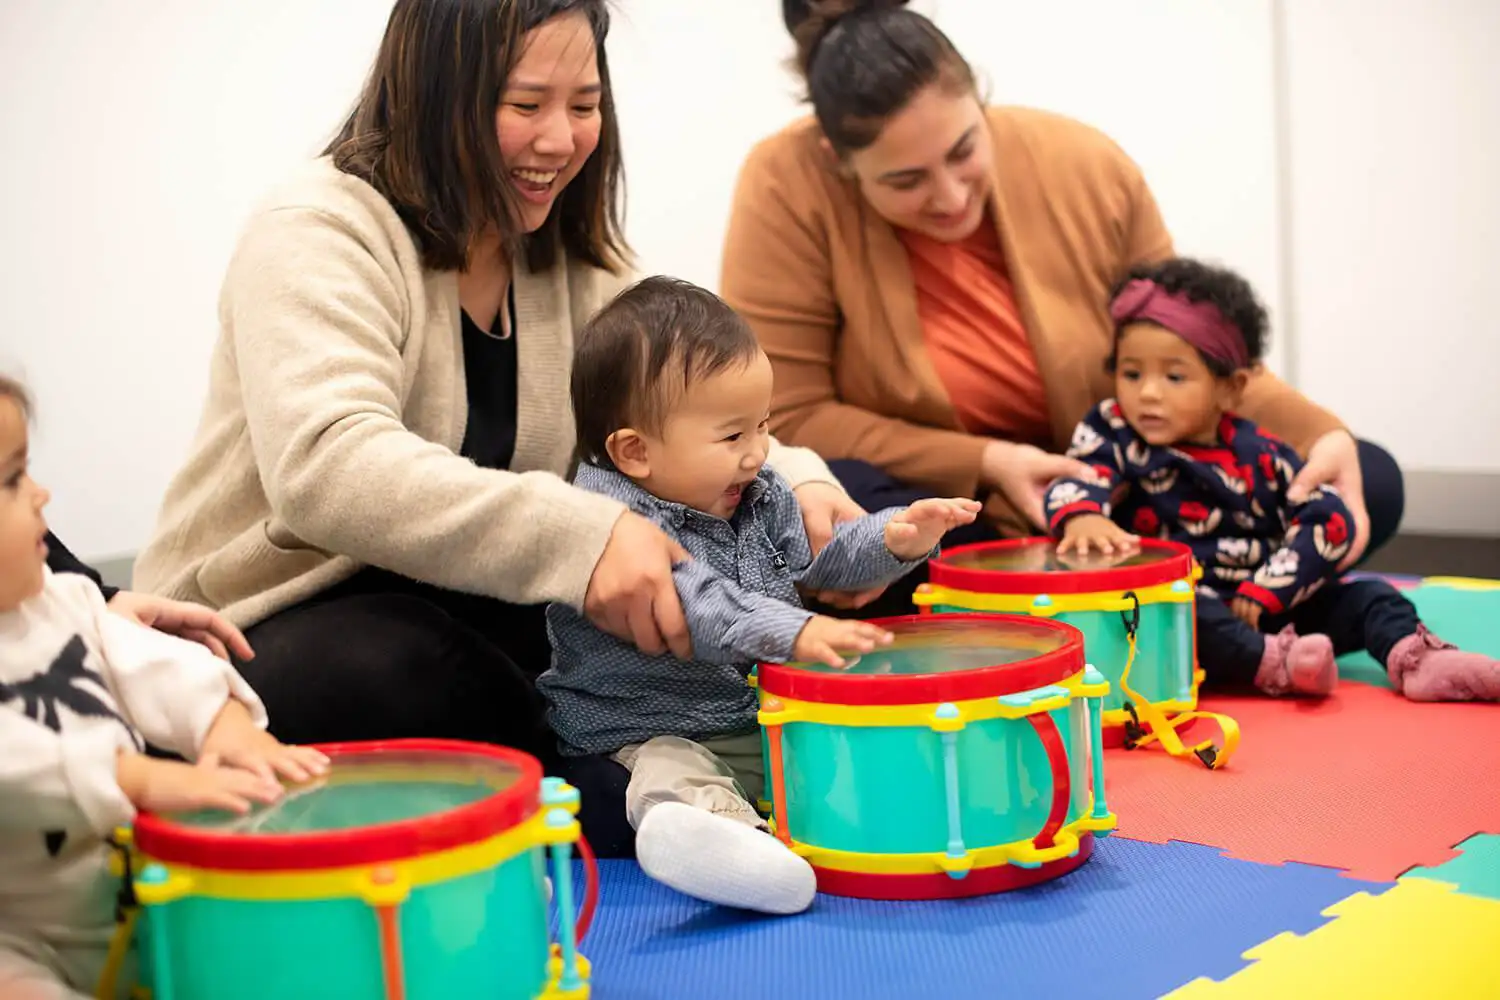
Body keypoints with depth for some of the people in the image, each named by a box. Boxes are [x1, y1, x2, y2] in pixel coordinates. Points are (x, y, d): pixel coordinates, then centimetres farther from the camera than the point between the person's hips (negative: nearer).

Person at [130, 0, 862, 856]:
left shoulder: (571, 262, 7)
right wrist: (576, 535, -46)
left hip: (461, 608, 5)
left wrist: (797, 485, -21)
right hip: (273, 629, -5)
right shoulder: (317, 236, -16)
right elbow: (326, 466, -34)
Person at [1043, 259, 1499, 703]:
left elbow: (1329, 520, -3)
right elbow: (1076, 480, -15)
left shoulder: (1261, 455, 3)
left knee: (1366, 597, -6)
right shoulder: (1114, 435, 2)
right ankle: (1272, 663, -50)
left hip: (1268, 606, 4)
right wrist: (1082, 516, -41)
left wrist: (1265, 591, -14)